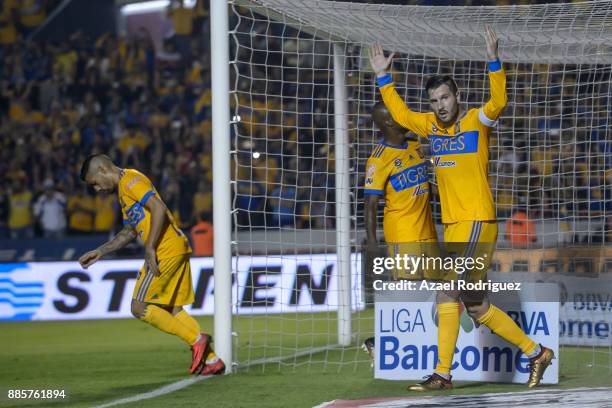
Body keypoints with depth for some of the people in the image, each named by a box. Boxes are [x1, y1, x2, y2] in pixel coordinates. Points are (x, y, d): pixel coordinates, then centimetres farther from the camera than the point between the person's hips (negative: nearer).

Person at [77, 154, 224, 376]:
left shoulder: (131, 180, -8)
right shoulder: (124, 189, 24)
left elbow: (159, 208, -21)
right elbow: (129, 232, 33)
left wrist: (150, 249, -22)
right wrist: (100, 252, 29)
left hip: (166, 251, -10)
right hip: (178, 249, 10)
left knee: (140, 307, -6)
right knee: (173, 310, 12)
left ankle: (196, 340, -8)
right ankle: (212, 360, 8)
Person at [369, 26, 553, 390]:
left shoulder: (476, 121, -4)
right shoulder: (432, 126, 14)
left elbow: (498, 102, -22)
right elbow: (400, 113, 26)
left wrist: (494, 61, -32)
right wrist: (383, 77, 21)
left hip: (477, 222, -7)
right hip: (452, 226, 7)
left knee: (448, 290, -14)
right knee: (476, 305, 8)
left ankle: (443, 373, -12)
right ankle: (536, 353, 17)